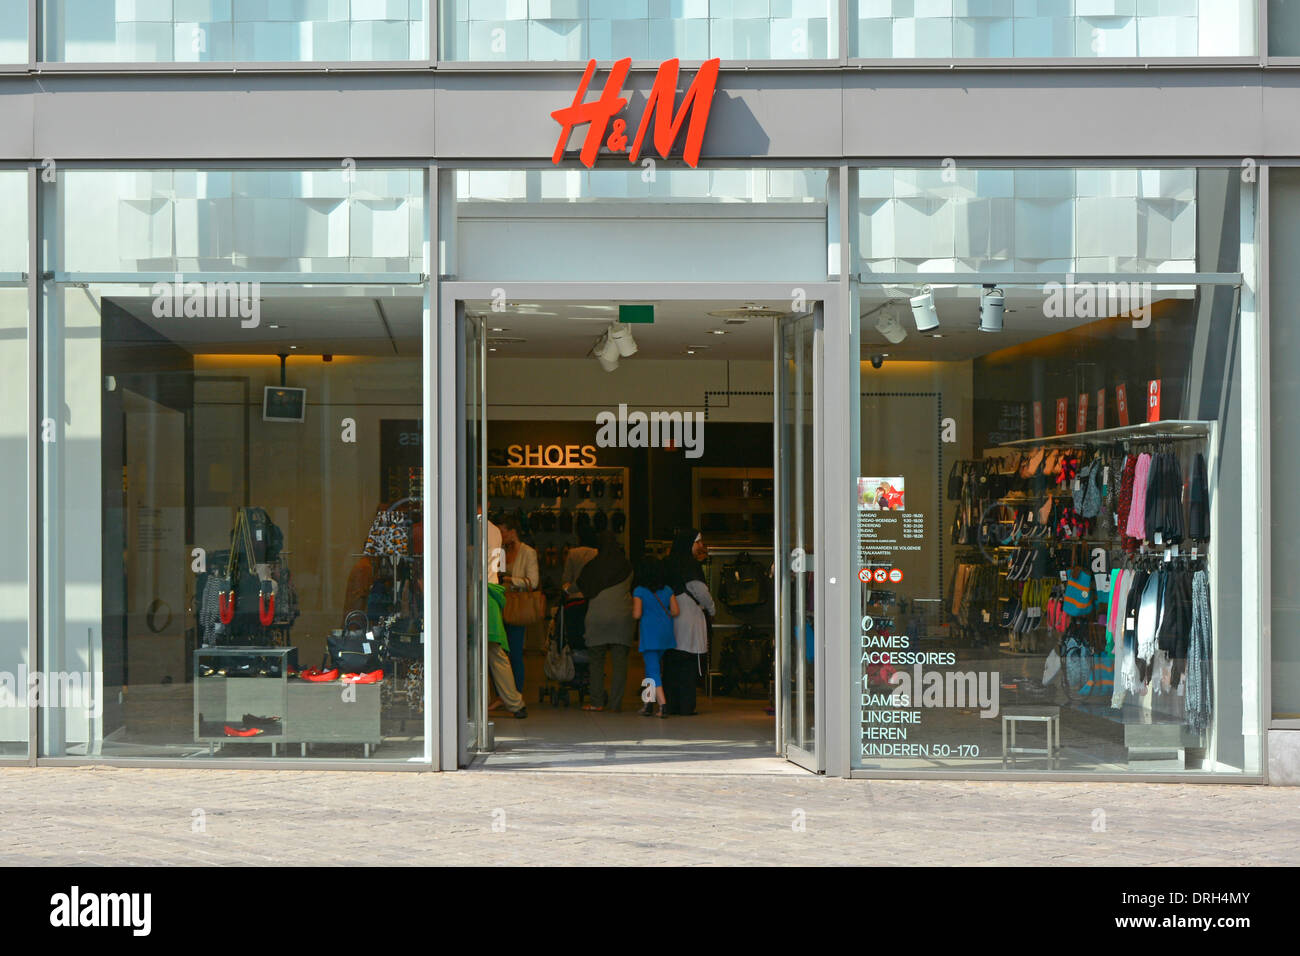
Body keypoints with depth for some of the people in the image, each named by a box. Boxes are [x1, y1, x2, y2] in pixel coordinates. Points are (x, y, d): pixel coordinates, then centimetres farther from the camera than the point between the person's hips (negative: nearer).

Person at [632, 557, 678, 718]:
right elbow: (675, 611, 5)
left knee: (653, 670, -6)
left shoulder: (639, 591, -6)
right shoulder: (667, 590, 7)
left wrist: (632, 610, 10)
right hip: (666, 632, 5)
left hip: (649, 632, -5)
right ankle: (648, 704, 21)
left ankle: (662, 704, -20)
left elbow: (637, 614, -12)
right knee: (654, 667, 18)